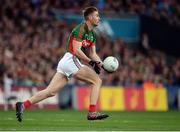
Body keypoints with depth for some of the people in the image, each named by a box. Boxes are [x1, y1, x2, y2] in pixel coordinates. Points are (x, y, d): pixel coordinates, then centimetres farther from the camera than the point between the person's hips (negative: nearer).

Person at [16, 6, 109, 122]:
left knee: (51, 92, 1)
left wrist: (102, 64, 2)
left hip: (65, 62, 9)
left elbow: (92, 53, 18)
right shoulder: (80, 29, -10)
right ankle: (92, 112, -12)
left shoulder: (92, 34, 19)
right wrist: (91, 62, -19)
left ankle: (23, 105, -4)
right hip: (71, 60, -9)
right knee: (97, 80, -8)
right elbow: (76, 50, -17)